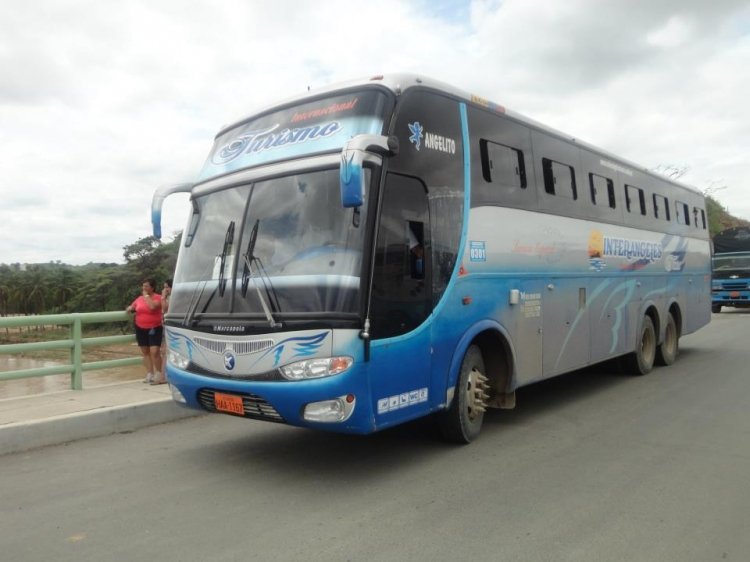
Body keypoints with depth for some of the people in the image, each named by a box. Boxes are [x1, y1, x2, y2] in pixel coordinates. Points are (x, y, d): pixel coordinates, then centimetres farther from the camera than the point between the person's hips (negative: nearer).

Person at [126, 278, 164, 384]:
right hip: (140, 329, 6)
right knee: (145, 352, 9)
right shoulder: (140, 298, 8)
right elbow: (132, 307, 23)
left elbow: (152, 306, -29)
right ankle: (150, 374, 15)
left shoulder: (158, 297, -9)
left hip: (154, 328, -6)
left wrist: (146, 295, -17)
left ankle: (159, 375, -3)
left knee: (155, 352, -13)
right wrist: (129, 309, -1)